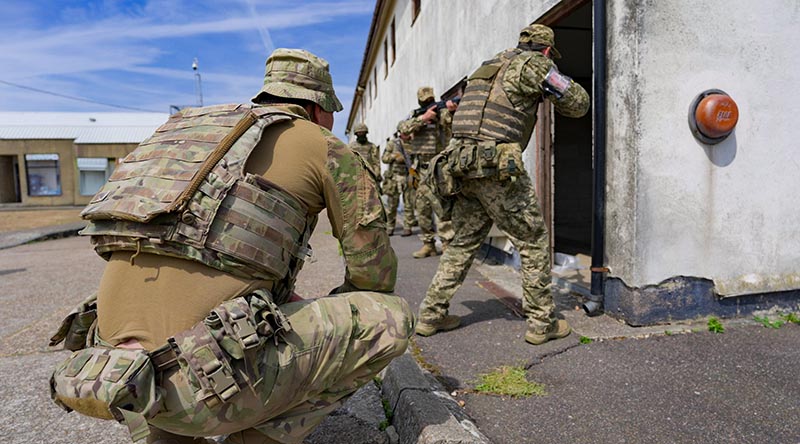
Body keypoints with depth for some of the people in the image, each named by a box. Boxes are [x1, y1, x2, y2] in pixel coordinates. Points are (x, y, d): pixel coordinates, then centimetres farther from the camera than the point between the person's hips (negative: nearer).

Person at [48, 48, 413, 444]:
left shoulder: (204, 134, 23)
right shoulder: (326, 147, 4)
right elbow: (375, 272, 6)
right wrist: (326, 316, 26)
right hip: (215, 379, -7)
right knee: (393, 320, 4)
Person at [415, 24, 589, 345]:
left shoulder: (490, 65, 25)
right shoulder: (534, 64, 2)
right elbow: (579, 104, 7)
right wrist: (554, 80, 25)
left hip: (462, 164, 8)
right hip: (496, 167, -7)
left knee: (463, 243, 15)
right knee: (533, 242, 5)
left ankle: (430, 315, 19)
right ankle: (542, 323, 12)